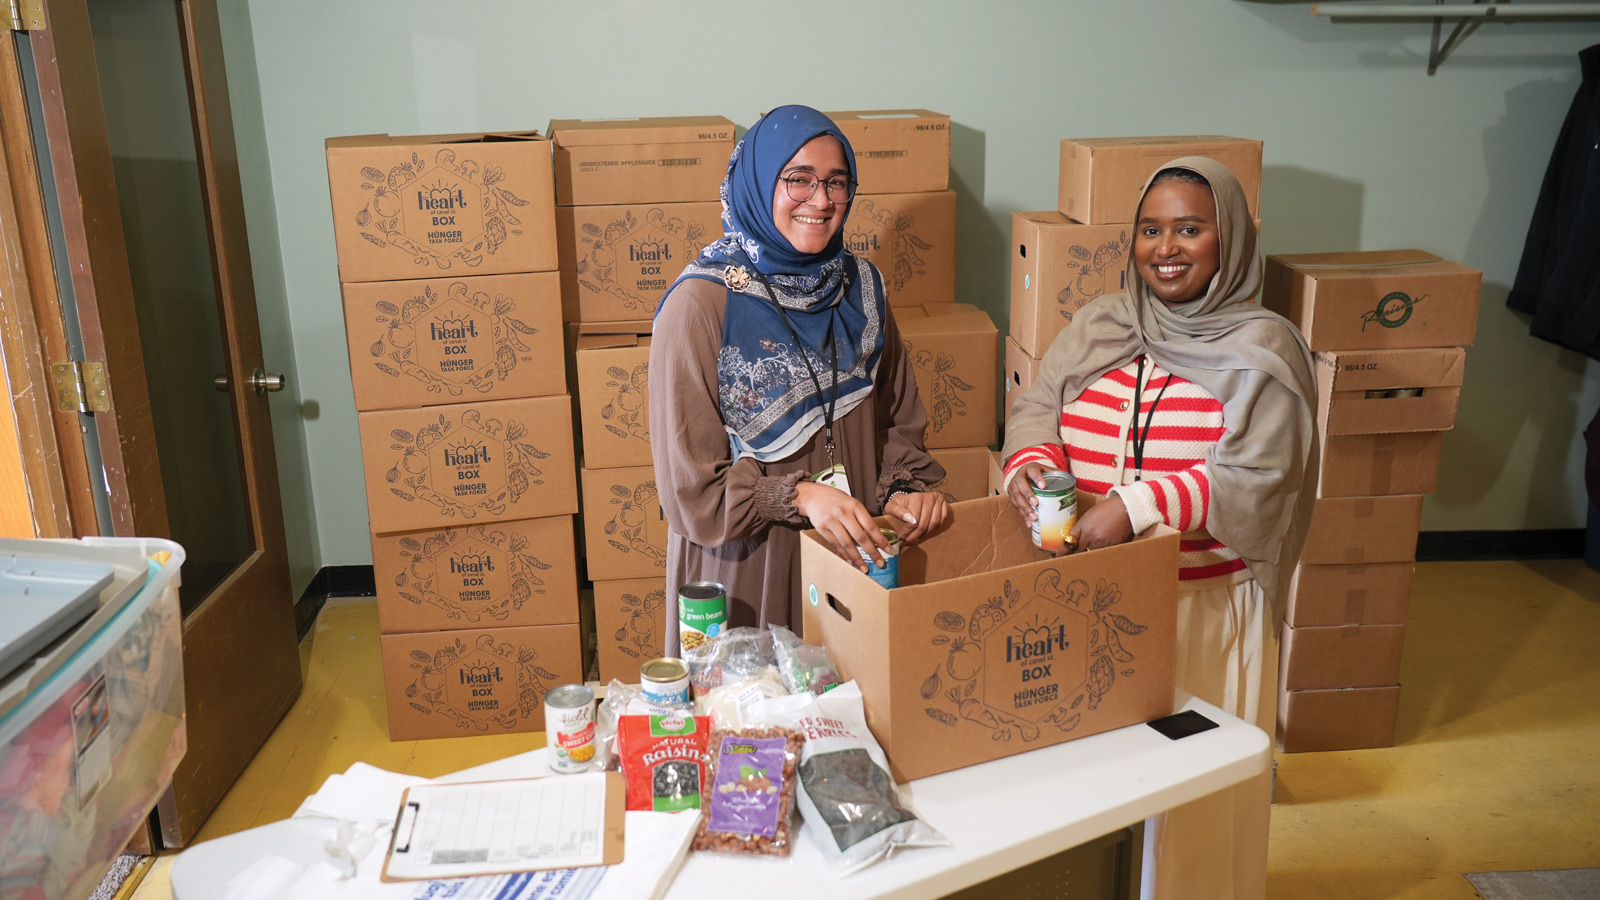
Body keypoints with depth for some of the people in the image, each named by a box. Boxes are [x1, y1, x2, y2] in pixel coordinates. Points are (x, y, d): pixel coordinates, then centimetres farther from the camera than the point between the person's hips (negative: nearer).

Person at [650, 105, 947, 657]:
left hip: (858, 555, 5)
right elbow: (690, 483, -15)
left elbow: (897, 419, 11)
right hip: (745, 567, -5)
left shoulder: (858, 286, 3)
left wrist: (905, 487, -7)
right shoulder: (701, 305, -15)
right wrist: (799, 495, -26)